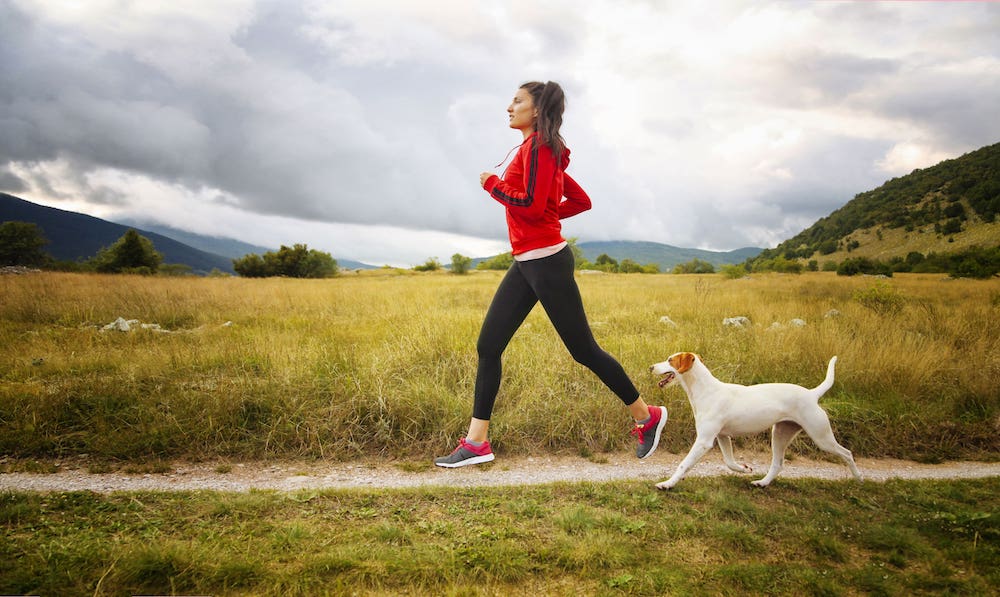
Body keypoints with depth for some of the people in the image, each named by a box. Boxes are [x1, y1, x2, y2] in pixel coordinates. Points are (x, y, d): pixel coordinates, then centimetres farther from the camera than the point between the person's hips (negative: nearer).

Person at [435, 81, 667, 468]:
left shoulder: (539, 146, -10)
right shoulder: (538, 150, 18)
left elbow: (532, 206, -21)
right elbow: (581, 201, 21)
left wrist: (493, 184, -8)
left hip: (546, 262, -10)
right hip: (526, 264, 10)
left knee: (583, 350, 0)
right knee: (488, 346, 4)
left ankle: (646, 417, 19)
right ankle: (476, 442, 9)